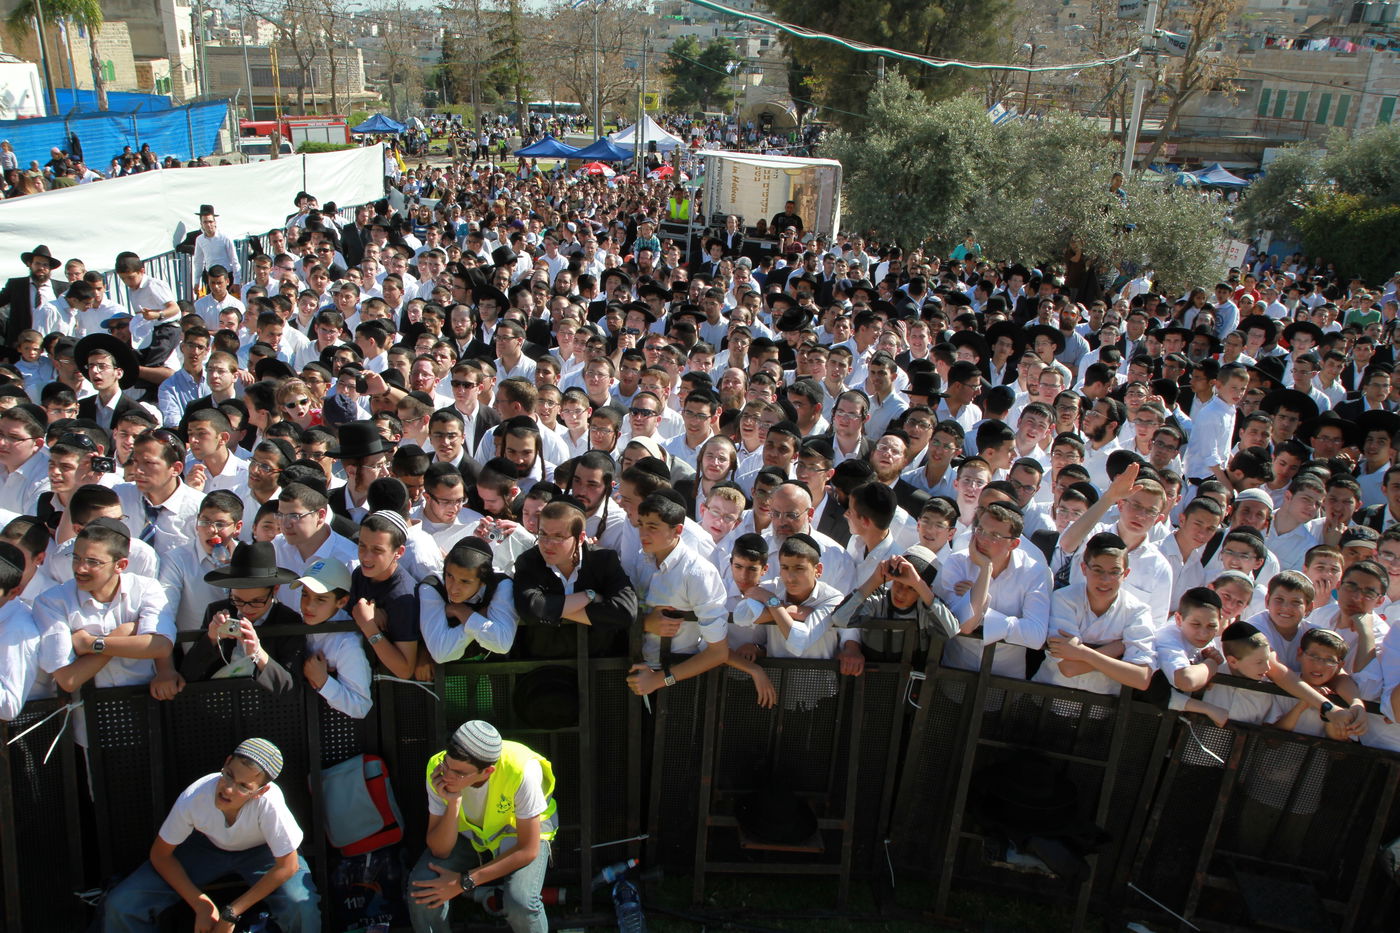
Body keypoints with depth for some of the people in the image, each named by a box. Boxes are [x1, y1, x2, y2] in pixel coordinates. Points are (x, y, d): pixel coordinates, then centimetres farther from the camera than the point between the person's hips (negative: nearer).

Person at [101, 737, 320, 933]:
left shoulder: (268, 801, -39)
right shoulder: (193, 798, -31)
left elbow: (288, 865, -27)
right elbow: (160, 854, -12)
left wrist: (231, 913, -24)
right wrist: (201, 905, -17)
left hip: (261, 851, -2)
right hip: (207, 847, 3)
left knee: (301, 907, -30)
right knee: (120, 905, -14)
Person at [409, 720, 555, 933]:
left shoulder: (520, 771, -36)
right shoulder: (437, 768, -26)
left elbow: (528, 850, -25)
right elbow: (440, 851, -21)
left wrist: (465, 882, -24)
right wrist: (453, 804, -38)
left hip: (519, 832, -3)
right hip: (468, 833, 3)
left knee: (520, 902, -29)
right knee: (421, 887, -23)